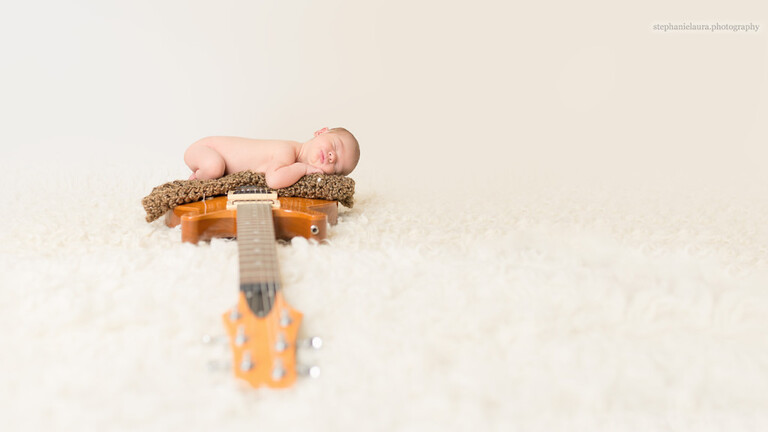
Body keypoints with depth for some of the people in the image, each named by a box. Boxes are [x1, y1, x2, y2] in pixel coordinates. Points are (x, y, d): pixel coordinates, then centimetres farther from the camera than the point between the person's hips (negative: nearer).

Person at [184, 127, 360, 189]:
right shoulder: (286, 152, -34)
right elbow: (274, 180, -53)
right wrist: (303, 167, -37)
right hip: (203, 148, -8)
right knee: (214, 166, -36)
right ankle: (197, 179, -6)